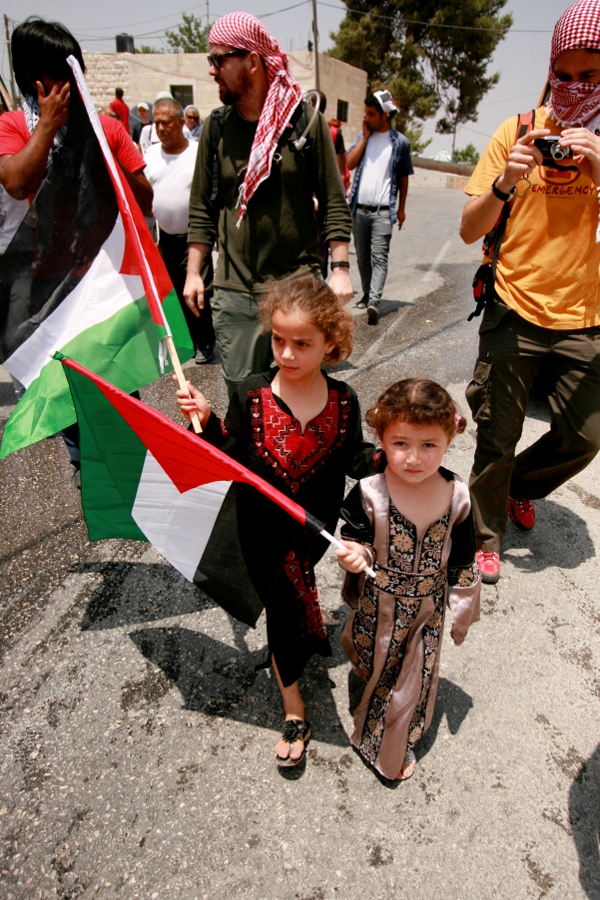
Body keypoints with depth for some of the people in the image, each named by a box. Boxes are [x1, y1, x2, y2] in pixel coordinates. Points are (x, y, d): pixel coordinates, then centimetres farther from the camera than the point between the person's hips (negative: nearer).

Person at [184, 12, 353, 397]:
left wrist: (340, 269, -6)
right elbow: (202, 210, 12)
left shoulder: (306, 120, 1)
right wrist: (193, 273, 7)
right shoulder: (216, 127, 9)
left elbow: (334, 203, 1)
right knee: (240, 391, 6)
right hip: (233, 291, 3)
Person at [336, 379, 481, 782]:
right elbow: (356, 540, -11)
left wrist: (463, 611, 5)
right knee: (374, 662, 22)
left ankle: (396, 742, 49)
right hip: (378, 605, -1)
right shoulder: (369, 494, -25)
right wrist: (354, 555, -35)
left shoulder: (457, 495, -16)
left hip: (428, 607, 2)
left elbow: (463, 561, -4)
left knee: (416, 673, 19)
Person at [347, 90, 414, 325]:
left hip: (383, 210, -4)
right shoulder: (363, 136, 12)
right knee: (362, 256, 10)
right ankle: (366, 294, 24)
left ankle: (374, 302, -22)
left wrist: (401, 208, 6)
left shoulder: (400, 142, 3)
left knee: (379, 257, -13)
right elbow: (349, 163, -1)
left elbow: (403, 178, 8)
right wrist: (365, 136, -1)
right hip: (359, 207, 4)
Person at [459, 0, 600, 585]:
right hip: (515, 313, -2)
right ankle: (486, 535, 24)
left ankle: (520, 488, 40)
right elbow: (469, 231, -5)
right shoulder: (518, 131, -1)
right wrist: (506, 182, -23)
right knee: (498, 435, 3)